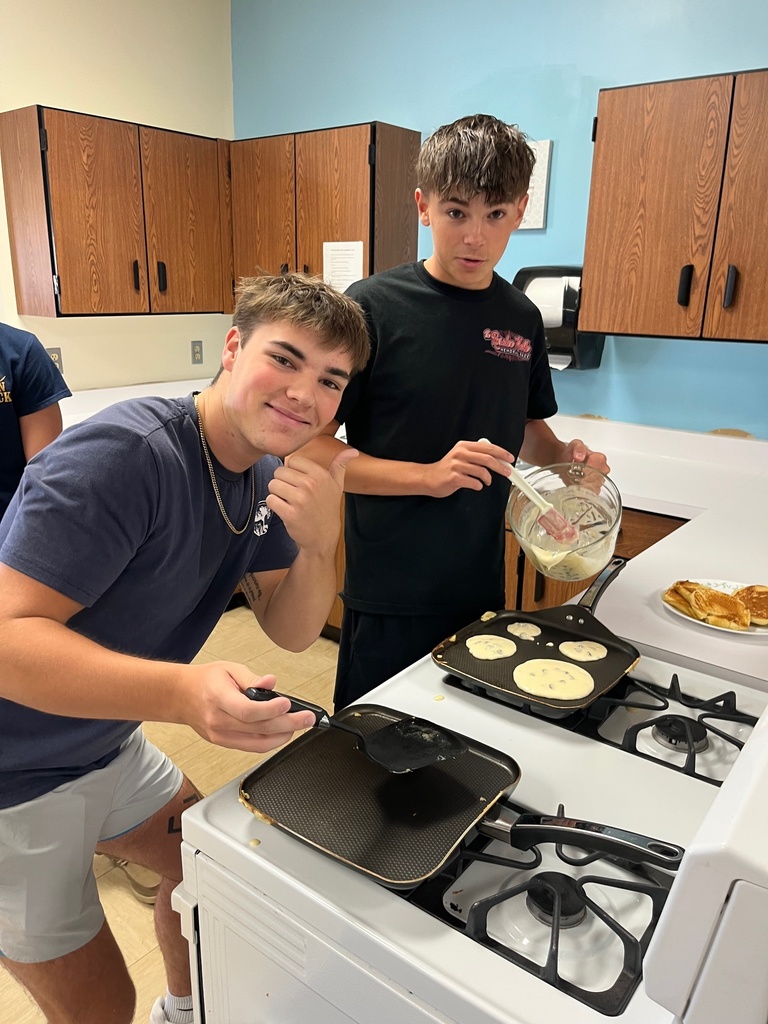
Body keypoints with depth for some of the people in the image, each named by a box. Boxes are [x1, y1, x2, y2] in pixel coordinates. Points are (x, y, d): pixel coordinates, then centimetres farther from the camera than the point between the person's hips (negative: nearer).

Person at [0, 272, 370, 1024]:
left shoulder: (267, 478, -4)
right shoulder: (124, 455, -30)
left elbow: (290, 631, -4)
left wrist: (318, 542, -24)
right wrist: (183, 691, -47)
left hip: (107, 749, 8)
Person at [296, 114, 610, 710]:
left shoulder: (522, 319, 3)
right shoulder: (375, 307, -13)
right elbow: (309, 446, -14)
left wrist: (564, 456, -3)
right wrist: (429, 475, -25)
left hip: (481, 587, 5)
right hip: (389, 597, -5)